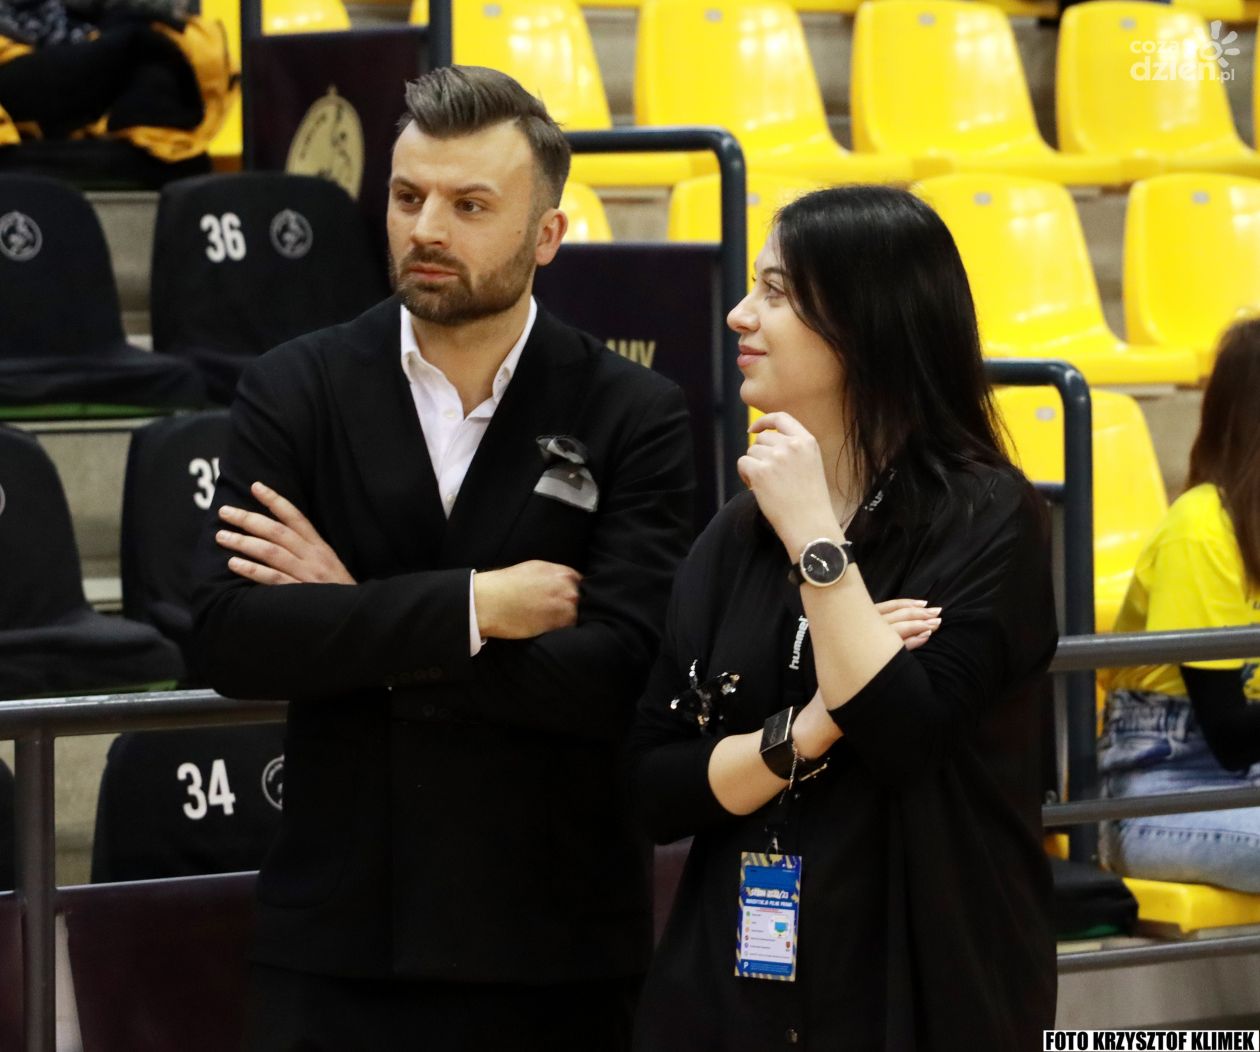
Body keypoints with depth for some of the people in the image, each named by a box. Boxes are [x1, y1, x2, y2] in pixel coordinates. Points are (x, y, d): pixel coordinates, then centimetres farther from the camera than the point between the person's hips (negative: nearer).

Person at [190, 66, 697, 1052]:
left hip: (553, 943, -1)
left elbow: (623, 672, -15)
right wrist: (472, 607, -16)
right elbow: (228, 637, -11)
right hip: (337, 936, 1)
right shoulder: (295, 391, 2)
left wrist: (360, 629, -12)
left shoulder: (634, 415, -2)